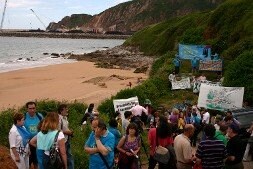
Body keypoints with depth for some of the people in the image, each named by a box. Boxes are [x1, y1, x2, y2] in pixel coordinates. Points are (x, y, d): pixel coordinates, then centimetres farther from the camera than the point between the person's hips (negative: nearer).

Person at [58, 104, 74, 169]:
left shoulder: (65, 118, 9)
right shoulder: (59, 118, -20)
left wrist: (70, 131, 4)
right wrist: (66, 132, -19)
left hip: (67, 140, 9)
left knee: (70, 157, 16)